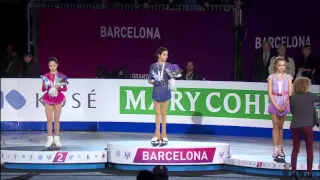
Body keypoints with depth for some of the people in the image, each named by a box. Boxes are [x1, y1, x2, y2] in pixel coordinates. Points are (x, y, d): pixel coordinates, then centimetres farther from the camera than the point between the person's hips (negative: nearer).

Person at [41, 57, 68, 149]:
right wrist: (46, 87, -20)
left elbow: (65, 88, -1)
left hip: (58, 98, -1)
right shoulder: (46, 76, 1)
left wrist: (58, 88, -18)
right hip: (48, 98, 1)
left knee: (56, 119, 4)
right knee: (49, 119, 1)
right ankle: (50, 138, 8)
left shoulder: (61, 75, -2)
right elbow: (43, 89, 2)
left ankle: (57, 139, 12)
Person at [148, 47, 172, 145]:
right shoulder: (153, 66, 1)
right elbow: (149, 80, 5)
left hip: (165, 91, 0)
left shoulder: (168, 66, 1)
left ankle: (163, 134, 13)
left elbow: (171, 78, 2)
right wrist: (153, 81, -15)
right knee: (158, 113, 5)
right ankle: (157, 134, 10)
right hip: (156, 91, 0)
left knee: (164, 113, 6)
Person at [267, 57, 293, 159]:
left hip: (285, 104, 1)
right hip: (274, 103, -1)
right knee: (275, 126, -3)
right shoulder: (271, 77, 2)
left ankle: (280, 148, 15)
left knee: (280, 126, 9)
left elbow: (290, 93, 1)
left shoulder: (288, 77, 5)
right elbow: (270, 93, -3)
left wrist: (285, 105, -10)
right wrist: (276, 106, -12)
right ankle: (276, 149, -4)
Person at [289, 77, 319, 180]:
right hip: (307, 126, -3)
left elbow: (292, 111, 11)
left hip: (294, 126, 3)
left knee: (295, 149, 13)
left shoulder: (292, 98, 3)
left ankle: (293, 171, 6)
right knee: (309, 150, 9)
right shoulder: (309, 96, -6)